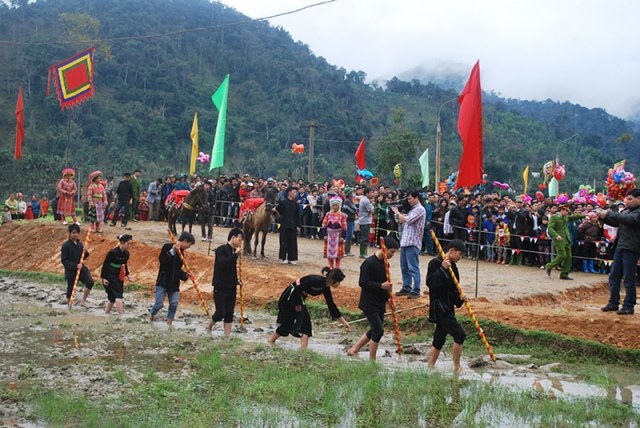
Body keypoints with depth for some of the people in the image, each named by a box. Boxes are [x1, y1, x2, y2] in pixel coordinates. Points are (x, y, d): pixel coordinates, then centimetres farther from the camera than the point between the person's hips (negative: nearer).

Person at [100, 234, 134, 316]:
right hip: (110, 277, -7)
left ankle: (106, 314, 24)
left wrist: (127, 274, 8)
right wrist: (103, 278, -15)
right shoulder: (113, 252, -19)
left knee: (112, 297, 11)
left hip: (119, 277, 7)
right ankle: (121, 315, -12)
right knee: (118, 295, -13)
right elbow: (105, 264, -13)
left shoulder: (126, 254, 3)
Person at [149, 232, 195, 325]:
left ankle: (169, 324, 8)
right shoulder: (167, 247, -7)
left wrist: (185, 275, 0)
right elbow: (162, 260, -22)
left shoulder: (181, 253, 13)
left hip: (174, 284, 6)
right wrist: (172, 251, -27)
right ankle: (151, 315, 24)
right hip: (162, 282, -6)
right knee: (159, 304, -6)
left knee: (174, 304, -3)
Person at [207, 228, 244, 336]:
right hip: (220, 287, -7)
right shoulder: (221, 249, -12)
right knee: (221, 313, -6)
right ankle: (209, 327, 22)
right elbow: (222, 264, -29)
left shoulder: (234, 251, 8)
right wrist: (235, 255, -31)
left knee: (229, 313, 6)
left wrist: (236, 281, 8)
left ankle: (227, 335, 11)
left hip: (231, 287, 7)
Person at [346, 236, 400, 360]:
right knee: (378, 330, -10)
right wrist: (381, 286, -24)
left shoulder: (384, 262, 9)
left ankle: (353, 350, 27)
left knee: (375, 330, 14)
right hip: (369, 303, -9)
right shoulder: (369, 263, -18)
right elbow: (362, 283, -20)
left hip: (380, 303, 9)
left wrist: (387, 297, 9)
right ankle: (372, 360, 1)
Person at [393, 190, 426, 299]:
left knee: (413, 268, -7)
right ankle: (406, 288, 22)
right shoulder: (411, 209, 18)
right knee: (404, 267, 14)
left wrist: (397, 212, -4)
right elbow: (400, 221, 21)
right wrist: (397, 212, 6)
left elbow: (407, 219, -19)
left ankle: (416, 291, -4)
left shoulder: (419, 209, -9)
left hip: (413, 243, -9)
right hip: (404, 241, 9)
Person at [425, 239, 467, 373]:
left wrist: (459, 297, -1)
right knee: (459, 334, -14)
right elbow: (430, 282, -23)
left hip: (448, 307, 9)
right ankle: (457, 368, -4)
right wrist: (442, 269, -28)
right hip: (439, 306, -9)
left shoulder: (452, 266, 14)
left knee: (439, 339, 11)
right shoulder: (435, 263, -11)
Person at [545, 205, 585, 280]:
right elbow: (550, 228, -16)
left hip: (567, 240, 8)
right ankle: (549, 267, 6)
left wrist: (584, 215, 15)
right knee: (562, 256, -14)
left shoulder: (566, 217, 15)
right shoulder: (554, 218, -8)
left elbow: (574, 217, 24)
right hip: (559, 240, -8)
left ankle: (564, 274, 9)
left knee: (568, 257, 3)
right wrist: (556, 235, -29)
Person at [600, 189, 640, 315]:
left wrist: (609, 214, -20)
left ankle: (629, 306, 6)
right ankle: (613, 303, 19)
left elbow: (629, 219, -25)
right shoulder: (626, 210, 15)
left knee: (629, 279, -2)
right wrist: (604, 217, 0)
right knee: (614, 276, 10)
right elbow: (615, 222, 18)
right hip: (620, 247, 8)